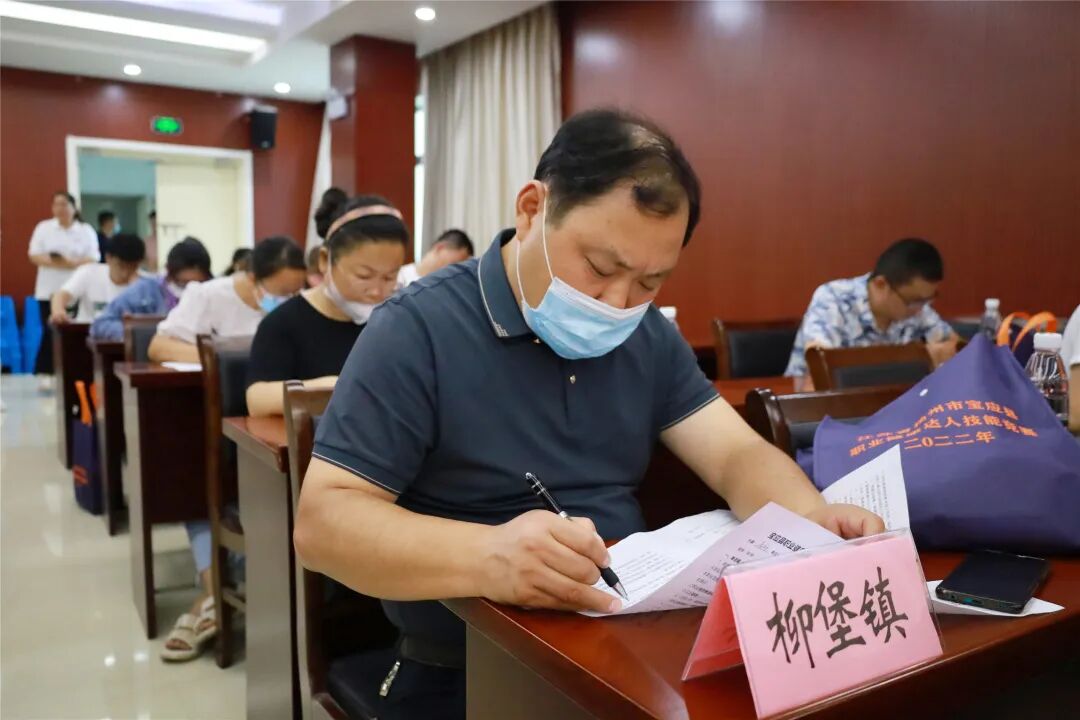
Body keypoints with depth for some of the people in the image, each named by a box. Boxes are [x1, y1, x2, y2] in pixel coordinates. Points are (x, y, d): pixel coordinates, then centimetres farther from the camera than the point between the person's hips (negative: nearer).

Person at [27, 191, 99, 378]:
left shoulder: (86, 230, 4)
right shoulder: (43, 228, 7)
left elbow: (93, 258, -2)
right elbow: (34, 255, 2)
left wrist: (71, 263, -18)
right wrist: (52, 262, -17)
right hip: (49, 290, 1)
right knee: (50, 332, -1)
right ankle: (46, 373, 6)